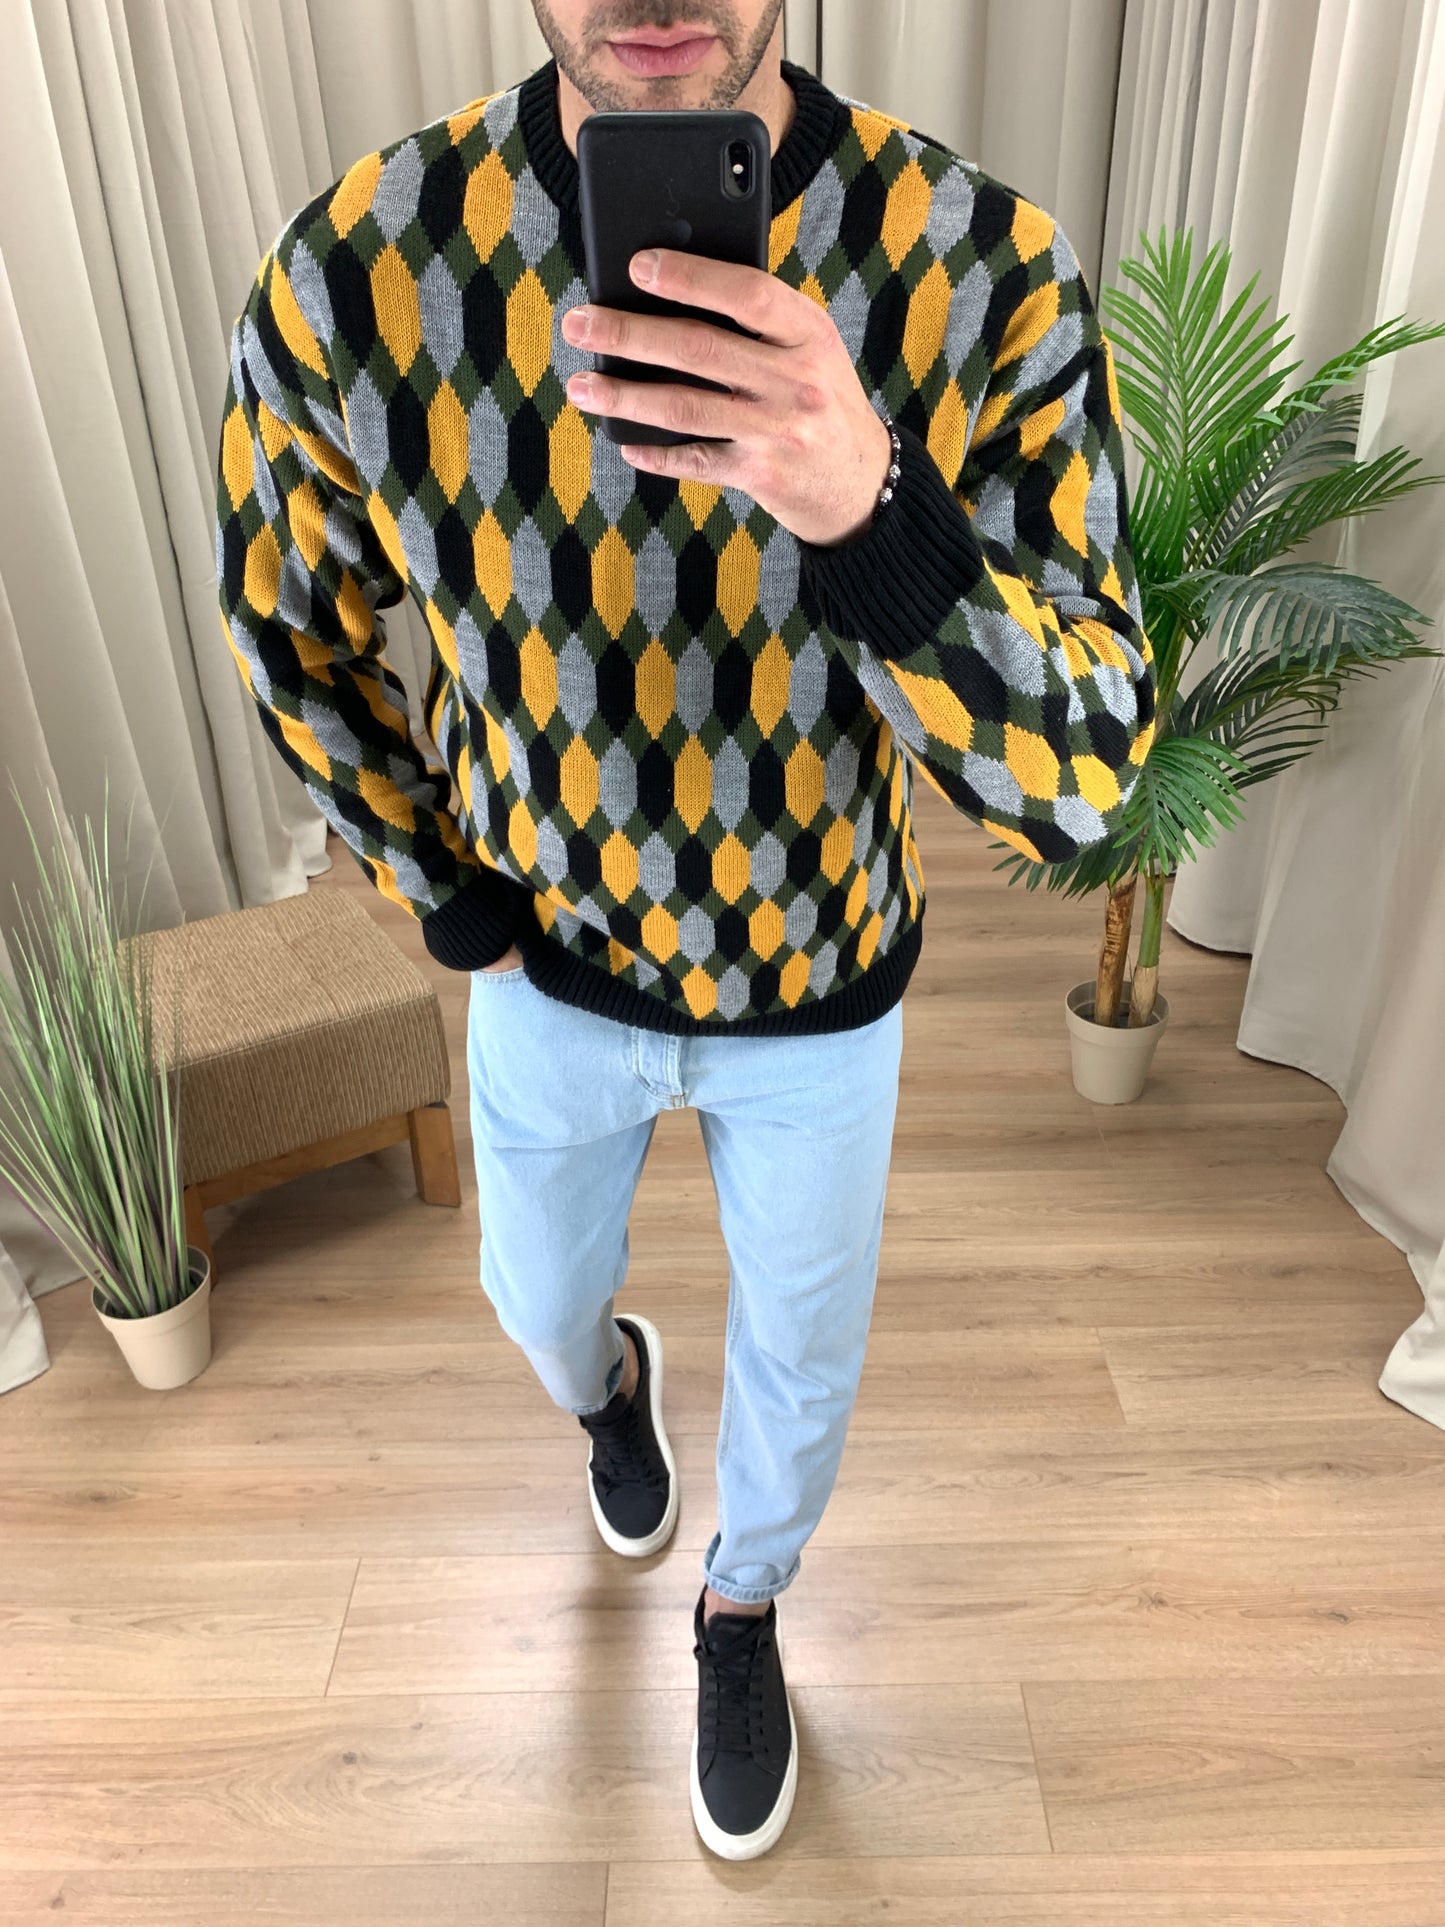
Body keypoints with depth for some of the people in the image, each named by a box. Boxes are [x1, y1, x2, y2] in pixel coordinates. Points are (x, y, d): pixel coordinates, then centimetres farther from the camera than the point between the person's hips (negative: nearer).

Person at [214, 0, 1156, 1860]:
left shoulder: (991, 273, -25)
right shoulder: (352, 273, -23)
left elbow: (1078, 776, -28)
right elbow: (292, 624, -4)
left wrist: (869, 509, -48)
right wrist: (450, 908, -3)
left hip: (823, 990, 0)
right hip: (555, 964, 1)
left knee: (801, 1346, 21)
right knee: (540, 1291, 27)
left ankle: (743, 1602, 57)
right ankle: (607, 1386, 69)